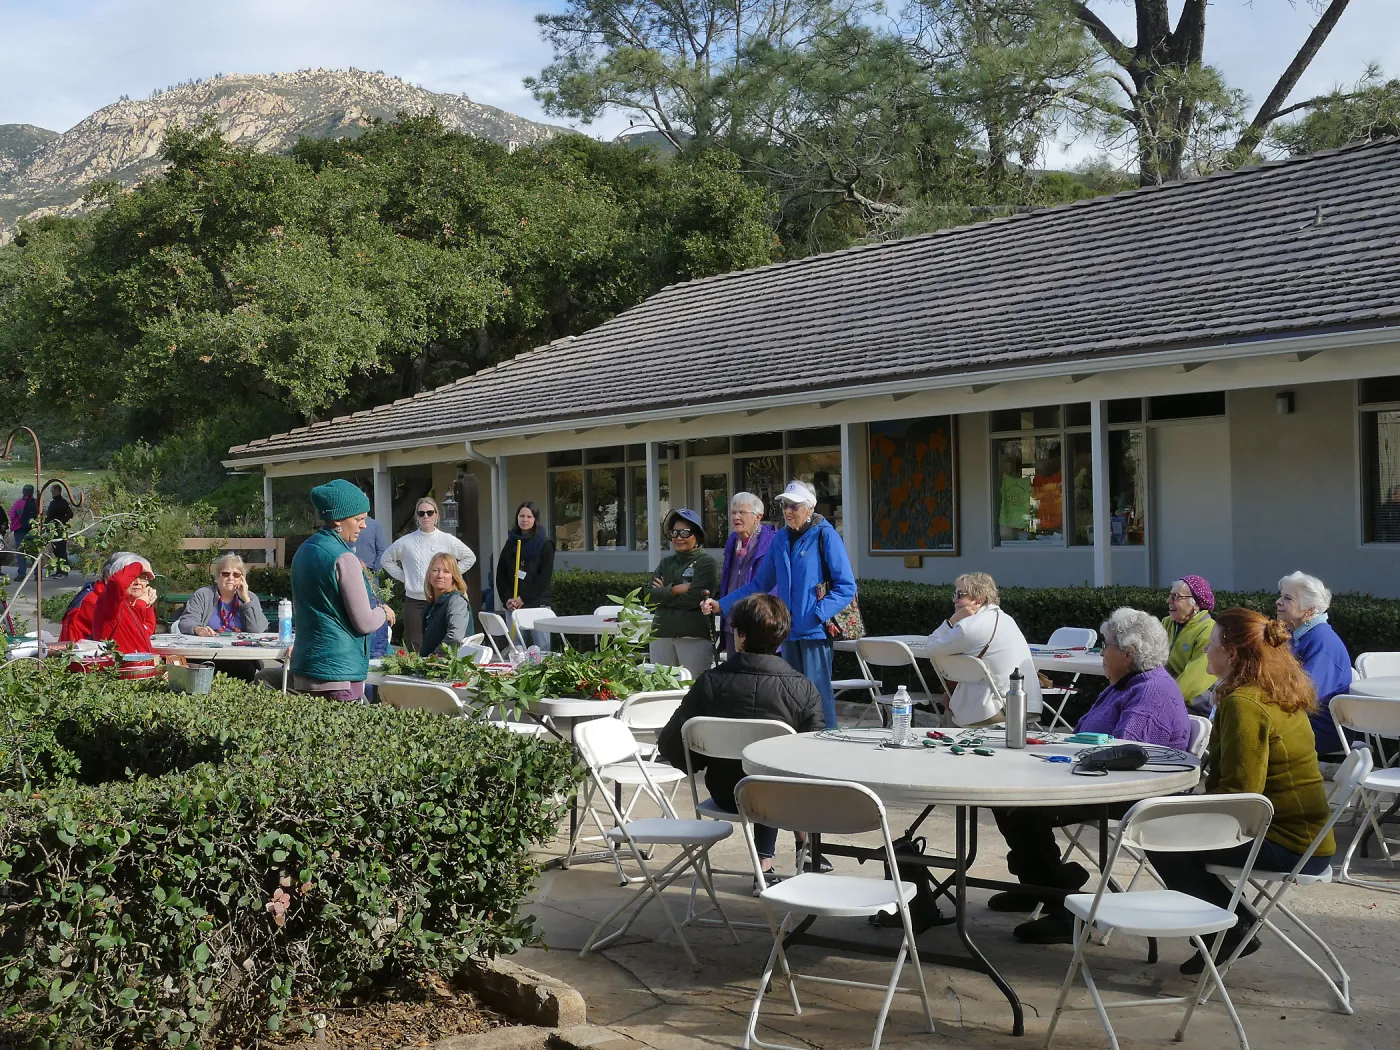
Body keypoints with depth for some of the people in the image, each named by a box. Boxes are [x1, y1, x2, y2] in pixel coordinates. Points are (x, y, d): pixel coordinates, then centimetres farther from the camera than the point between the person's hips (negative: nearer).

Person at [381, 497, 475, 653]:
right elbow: (386, 560, 15)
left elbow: (470, 558, 14)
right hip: (413, 602, 0)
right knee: (414, 648, -3)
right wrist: (403, 577, 5)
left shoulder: (448, 540, 2)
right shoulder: (406, 542, 2)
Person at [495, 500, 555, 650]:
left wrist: (523, 599, -11)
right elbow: (500, 575, 11)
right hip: (512, 606, 4)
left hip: (537, 604, -4)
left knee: (541, 648, -7)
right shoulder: (510, 544, 15)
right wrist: (507, 599, -3)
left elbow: (544, 578, -6)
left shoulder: (545, 545, 2)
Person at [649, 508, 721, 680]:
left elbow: (695, 598, -11)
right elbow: (652, 595, 2)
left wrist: (666, 593, -1)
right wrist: (676, 589, -11)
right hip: (662, 634, 5)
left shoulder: (707, 563, 0)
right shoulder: (666, 563, 16)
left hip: (695, 637, -5)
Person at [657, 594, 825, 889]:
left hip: (725, 795, 2)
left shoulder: (710, 682, -16)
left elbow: (670, 745, -11)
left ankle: (765, 864, 45)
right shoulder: (803, 688, -18)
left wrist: (704, 764, 10)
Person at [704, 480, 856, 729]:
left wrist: (818, 614, -20)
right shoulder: (780, 540, 11)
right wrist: (721, 604, 11)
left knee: (817, 696, -8)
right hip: (788, 631, 6)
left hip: (816, 631, -6)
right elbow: (760, 584, 18)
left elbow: (846, 587, -9)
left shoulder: (826, 536, -6)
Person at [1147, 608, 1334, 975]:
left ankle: (1232, 931, 6)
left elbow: (1239, 793, -25)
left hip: (1285, 846, -10)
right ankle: (1235, 923, 20)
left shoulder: (1243, 704, -21)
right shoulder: (1281, 695, 10)